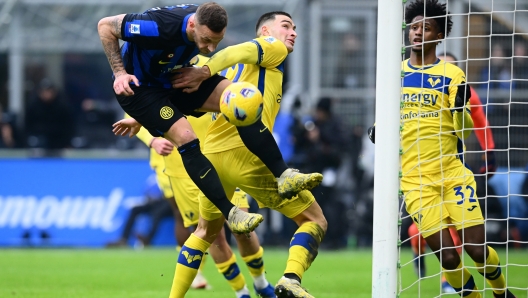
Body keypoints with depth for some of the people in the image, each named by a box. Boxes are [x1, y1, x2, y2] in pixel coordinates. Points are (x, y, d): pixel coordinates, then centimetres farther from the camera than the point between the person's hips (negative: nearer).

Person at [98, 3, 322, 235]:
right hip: (139, 86, -7)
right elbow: (105, 26, -25)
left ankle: (283, 176, -8)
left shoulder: (206, 23, -15)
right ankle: (230, 213, -17)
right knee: (186, 139, -24)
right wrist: (120, 73, -26)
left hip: (172, 79, 7)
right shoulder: (162, 26, -36)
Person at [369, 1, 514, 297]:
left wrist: (461, 107, -24)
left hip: (452, 173, -1)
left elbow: (465, 130, -4)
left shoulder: (452, 74, -1)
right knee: (448, 257, -9)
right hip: (416, 180, 1)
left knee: (478, 249, -6)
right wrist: (378, 132, 1)